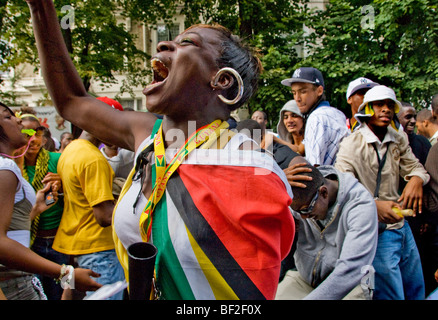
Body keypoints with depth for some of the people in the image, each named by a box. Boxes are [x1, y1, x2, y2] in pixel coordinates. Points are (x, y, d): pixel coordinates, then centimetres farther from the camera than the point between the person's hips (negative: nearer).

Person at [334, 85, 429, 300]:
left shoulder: (399, 140, 8)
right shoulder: (351, 145, -14)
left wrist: (416, 179, -20)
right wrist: (375, 205, -36)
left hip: (402, 226, 7)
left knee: (417, 292, 22)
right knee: (392, 296, 1)